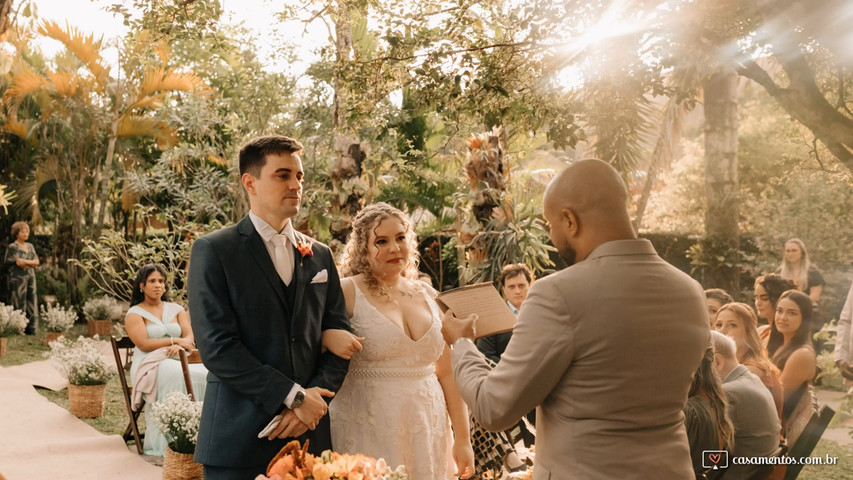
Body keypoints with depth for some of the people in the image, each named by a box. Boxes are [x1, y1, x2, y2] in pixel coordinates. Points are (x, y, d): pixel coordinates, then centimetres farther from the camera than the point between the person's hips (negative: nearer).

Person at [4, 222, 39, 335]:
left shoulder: (30, 246, 16)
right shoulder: (12, 247, -3)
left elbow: (36, 262, 9)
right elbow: (18, 262, -14)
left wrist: (24, 262, -6)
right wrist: (31, 263, -1)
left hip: (30, 278, 6)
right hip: (18, 278, -6)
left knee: (31, 304, 5)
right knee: (19, 304, -7)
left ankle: (31, 329, 10)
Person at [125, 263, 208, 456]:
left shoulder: (176, 309, 19)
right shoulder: (135, 313, 7)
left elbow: (189, 337, 6)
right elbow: (143, 344, -8)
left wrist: (180, 346, -17)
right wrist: (175, 340, -9)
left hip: (178, 361, 4)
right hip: (150, 365, -4)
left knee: (204, 375, -29)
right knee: (173, 374, -38)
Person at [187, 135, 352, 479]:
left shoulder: (320, 256, 11)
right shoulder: (213, 251, -4)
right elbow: (216, 346, -13)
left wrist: (315, 398, -9)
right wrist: (294, 397, -14)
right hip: (238, 439, -4)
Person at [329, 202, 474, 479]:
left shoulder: (428, 296, 8)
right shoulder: (348, 292, -5)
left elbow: (447, 373, 10)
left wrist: (462, 438, 8)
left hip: (428, 433, 4)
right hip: (369, 433, -4)